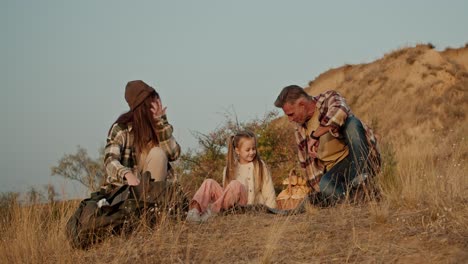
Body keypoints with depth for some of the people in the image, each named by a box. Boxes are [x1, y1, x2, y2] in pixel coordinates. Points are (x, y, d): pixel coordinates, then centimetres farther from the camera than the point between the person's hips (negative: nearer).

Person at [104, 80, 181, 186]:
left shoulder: (157, 124, -2)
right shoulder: (121, 127, -13)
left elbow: (173, 154, -16)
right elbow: (110, 160, -25)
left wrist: (161, 120, -21)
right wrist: (128, 175, -46)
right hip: (125, 183, -3)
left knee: (158, 153, -23)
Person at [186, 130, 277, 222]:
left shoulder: (260, 166, 7)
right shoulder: (230, 168, 15)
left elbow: (268, 191, 3)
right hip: (229, 203, 4)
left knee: (235, 184, -32)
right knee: (209, 183, -17)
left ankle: (212, 211, -39)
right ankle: (195, 210, -40)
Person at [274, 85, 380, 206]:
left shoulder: (329, 98, -7)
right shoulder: (300, 129, 11)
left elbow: (339, 112, -33)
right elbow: (307, 162, 17)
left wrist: (315, 136, -28)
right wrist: (317, 189, 9)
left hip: (363, 156, -3)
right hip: (335, 168, 3)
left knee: (351, 123, -32)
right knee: (326, 189, -33)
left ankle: (361, 172, -27)